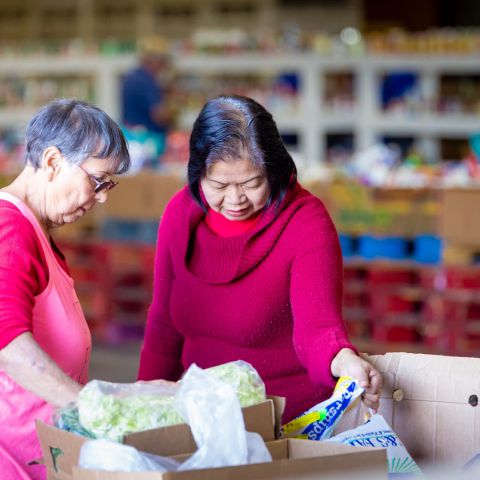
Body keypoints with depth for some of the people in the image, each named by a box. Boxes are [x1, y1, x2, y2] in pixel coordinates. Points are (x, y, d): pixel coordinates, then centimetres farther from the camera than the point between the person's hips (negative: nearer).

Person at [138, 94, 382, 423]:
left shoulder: (306, 221, -11)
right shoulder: (181, 212, 3)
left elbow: (316, 325, -23)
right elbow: (163, 325, 13)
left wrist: (344, 359, -46)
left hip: (294, 421, -5)